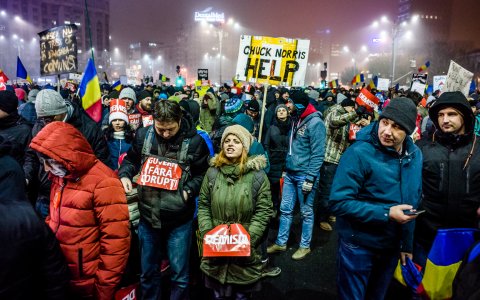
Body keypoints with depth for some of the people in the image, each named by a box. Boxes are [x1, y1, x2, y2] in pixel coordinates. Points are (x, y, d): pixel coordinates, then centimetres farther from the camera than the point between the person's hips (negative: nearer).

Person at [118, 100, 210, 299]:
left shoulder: (194, 141, -11)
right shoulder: (143, 135, -4)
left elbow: (203, 174, 0)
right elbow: (131, 160, 13)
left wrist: (189, 190, -16)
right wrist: (124, 175, -6)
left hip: (179, 220, -2)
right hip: (148, 216, 3)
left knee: (179, 273, 13)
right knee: (148, 271, 21)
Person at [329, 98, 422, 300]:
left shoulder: (414, 155, -2)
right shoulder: (359, 153, -23)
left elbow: (414, 199, 10)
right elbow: (338, 202, -24)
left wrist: (407, 244, 10)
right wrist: (386, 214, -27)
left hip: (392, 246, 6)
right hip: (359, 246, -6)